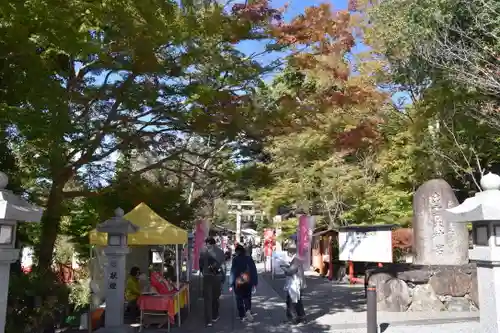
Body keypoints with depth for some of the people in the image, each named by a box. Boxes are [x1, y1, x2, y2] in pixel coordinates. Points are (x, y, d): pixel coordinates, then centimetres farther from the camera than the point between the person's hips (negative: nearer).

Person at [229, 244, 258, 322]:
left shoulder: (235, 260, -9)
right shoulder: (249, 258, 0)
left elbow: (233, 272, -10)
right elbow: (254, 271, 1)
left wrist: (231, 284, -5)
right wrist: (255, 282, 7)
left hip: (238, 283, -3)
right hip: (248, 282, 3)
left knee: (239, 299, 9)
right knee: (247, 297, 17)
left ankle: (242, 316, 10)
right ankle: (248, 310, -7)